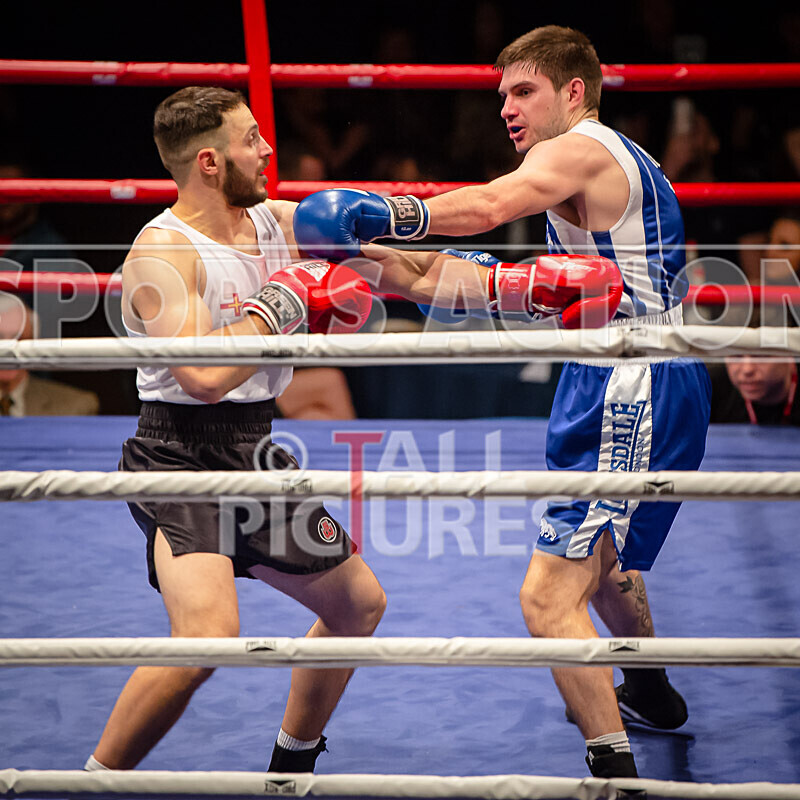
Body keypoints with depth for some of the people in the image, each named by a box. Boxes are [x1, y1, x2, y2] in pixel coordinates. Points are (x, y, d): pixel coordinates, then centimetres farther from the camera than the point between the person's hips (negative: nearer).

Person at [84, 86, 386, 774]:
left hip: (254, 457, 9)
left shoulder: (281, 222, 4)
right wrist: (278, 306, -19)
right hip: (181, 459, -9)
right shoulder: (162, 253, -18)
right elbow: (204, 376, -31)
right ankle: (96, 781, -14)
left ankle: (290, 765, 37)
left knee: (360, 604, 20)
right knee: (209, 631, -29)